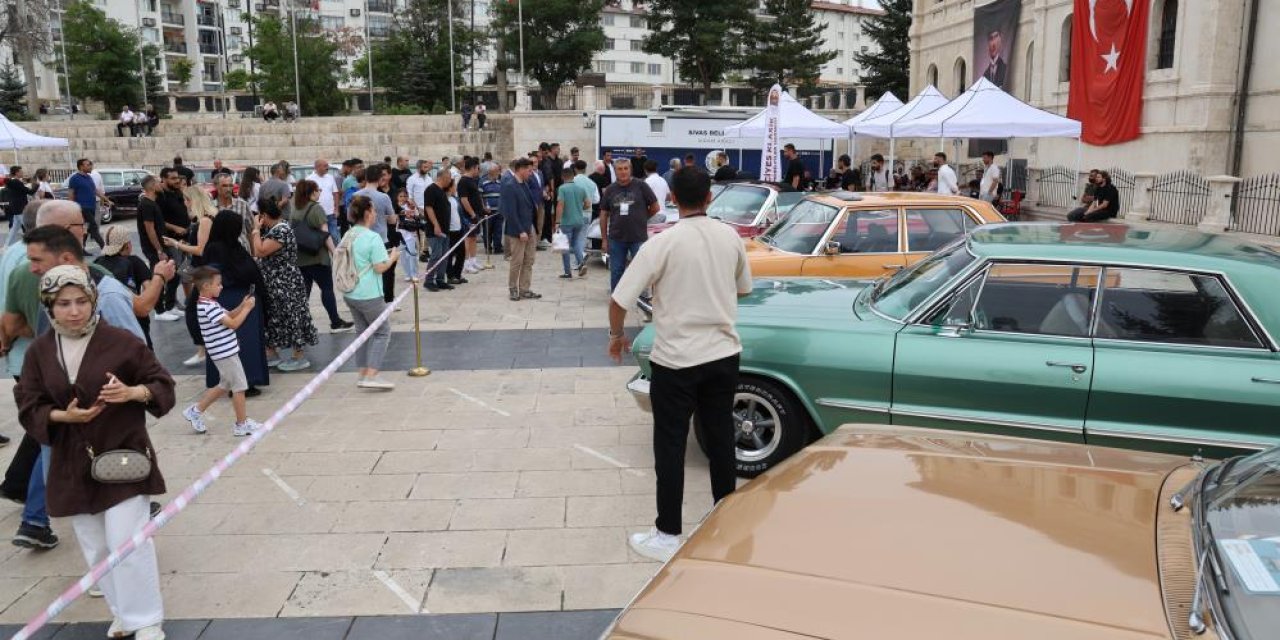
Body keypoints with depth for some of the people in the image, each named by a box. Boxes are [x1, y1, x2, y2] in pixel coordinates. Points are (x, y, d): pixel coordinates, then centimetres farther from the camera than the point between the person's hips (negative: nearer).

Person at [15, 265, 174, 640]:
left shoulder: (119, 341, -9)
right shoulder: (40, 351, 1)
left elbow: (162, 384, -3)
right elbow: (29, 408, 4)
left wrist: (132, 392, -23)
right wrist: (63, 416, -15)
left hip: (123, 455, -4)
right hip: (73, 464, 4)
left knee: (128, 543, -8)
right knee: (95, 549, 12)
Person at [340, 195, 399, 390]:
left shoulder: (348, 236, 8)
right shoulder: (373, 237, -17)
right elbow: (380, 267, -18)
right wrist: (393, 257, 0)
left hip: (349, 294, 8)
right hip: (369, 295, -8)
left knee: (362, 331, 18)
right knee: (382, 331, 3)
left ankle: (362, 374, 19)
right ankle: (371, 375, -5)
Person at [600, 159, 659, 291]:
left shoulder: (641, 186, -4)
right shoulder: (610, 190, 4)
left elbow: (655, 207, 2)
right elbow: (603, 215, 9)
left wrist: (641, 219, 10)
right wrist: (604, 238, 7)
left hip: (639, 237, -2)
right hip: (616, 238, 3)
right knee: (616, 271, 11)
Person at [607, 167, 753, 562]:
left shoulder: (663, 244, -16)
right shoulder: (731, 237, -1)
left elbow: (619, 301, -15)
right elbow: (743, 289, 16)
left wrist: (616, 336, 3)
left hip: (676, 360, -5)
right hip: (724, 355, 5)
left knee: (670, 447, 6)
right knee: (721, 440, 17)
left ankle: (668, 536, 13)